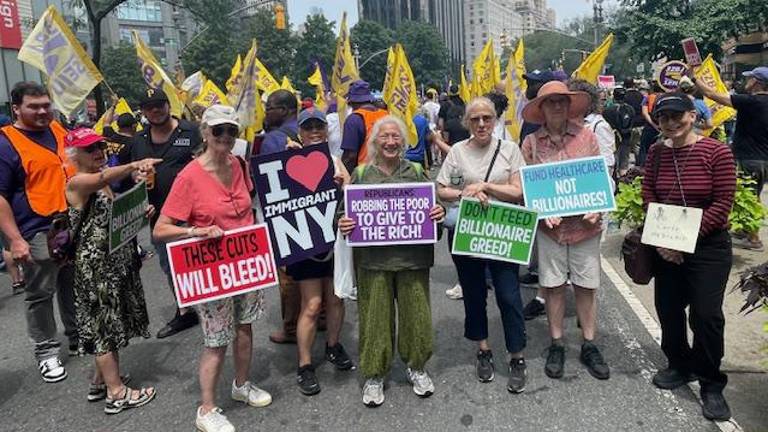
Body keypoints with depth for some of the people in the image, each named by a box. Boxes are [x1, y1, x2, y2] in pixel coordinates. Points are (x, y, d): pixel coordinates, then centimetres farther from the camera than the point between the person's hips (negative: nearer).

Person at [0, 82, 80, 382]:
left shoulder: (57, 129, 8)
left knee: (74, 287, 18)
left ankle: (79, 337, 34)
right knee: (40, 295, 6)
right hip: (38, 234, -6)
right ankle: (46, 352, 20)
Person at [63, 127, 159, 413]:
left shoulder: (105, 183, 11)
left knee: (111, 321, 17)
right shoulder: (77, 183, -16)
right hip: (95, 264, -9)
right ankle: (117, 393, 10)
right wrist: (134, 165, -56)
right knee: (104, 323, 0)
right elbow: (103, 177, -38)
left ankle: (101, 381, 33)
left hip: (117, 259, 9)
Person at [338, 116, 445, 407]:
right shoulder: (360, 174, 6)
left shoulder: (417, 172, 9)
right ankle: (374, 375, 24)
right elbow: (345, 212, 8)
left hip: (412, 258, 1)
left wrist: (439, 212, -9)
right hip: (373, 259, -1)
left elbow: (433, 206, 13)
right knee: (375, 316, 6)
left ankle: (416, 366, 32)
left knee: (416, 313, 9)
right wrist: (342, 224, -13)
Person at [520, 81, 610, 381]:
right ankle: (556, 345, 25)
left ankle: (589, 346, 25)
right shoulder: (531, 143, 0)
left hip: (585, 225, 0)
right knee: (553, 286, 9)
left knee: (586, 286, 9)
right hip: (550, 226, 0)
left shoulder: (586, 136, 1)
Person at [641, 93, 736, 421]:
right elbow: (648, 197, 2)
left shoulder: (717, 153, -11)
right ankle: (680, 365, 35)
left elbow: (722, 204, -13)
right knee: (667, 308, 11)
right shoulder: (656, 153, 2)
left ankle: (711, 384, 15)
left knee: (706, 314, -7)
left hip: (708, 247, -4)